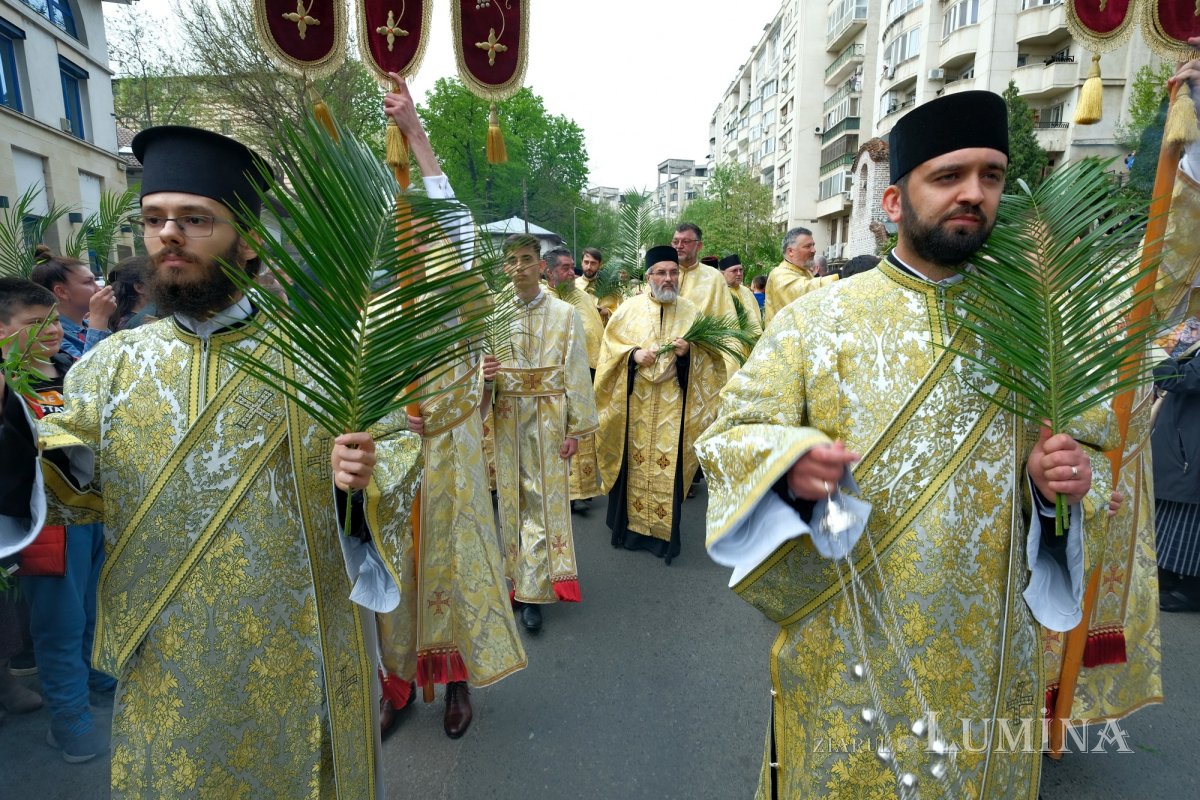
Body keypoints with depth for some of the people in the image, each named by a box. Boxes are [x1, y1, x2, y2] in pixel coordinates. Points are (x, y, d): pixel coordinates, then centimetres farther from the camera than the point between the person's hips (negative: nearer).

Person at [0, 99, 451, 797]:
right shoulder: (113, 364, 2)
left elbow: (401, 449, -10)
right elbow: (64, 479, -5)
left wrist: (367, 477, -30)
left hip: (302, 653, -2)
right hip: (166, 661, 3)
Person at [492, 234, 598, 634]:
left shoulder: (565, 314, -1)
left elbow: (576, 373, -2)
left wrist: (576, 428, -6)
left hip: (548, 420, -2)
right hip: (507, 418, 3)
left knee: (544, 500, -1)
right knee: (513, 498, 11)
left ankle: (531, 590, 7)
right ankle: (524, 576, 29)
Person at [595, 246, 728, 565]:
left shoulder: (691, 313, 6)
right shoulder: (629, 308, 4)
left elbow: (705, 357, 7)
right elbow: (611, 343, 4)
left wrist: (687, 353, -14)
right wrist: (633, 354, -14)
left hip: (672, 405, 0)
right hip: (634, 402, 0)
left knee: (668, 467, 2)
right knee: (633, 463, 6)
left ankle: (664, 533, 15)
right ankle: (629, 526, 22)